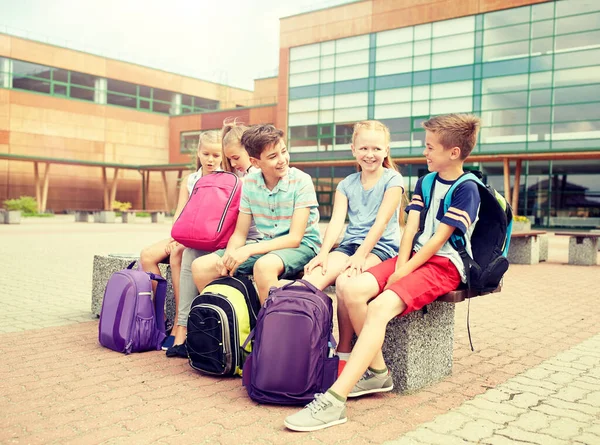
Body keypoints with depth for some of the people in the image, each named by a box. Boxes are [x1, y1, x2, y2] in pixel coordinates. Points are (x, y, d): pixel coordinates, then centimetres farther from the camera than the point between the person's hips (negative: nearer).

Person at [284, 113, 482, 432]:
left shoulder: (466, 189, -6)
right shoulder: (425, 182, 16)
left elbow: (439, 240, -13)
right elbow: (411, 229, 7)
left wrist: (402, 274, -15)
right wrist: (399, 266, -8)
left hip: (445, 265, -7)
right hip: (412, 257, 7)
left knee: (380, 307, -31)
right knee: (351, 289, -17)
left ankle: (334, 400, -36)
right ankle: (377, 372, -6)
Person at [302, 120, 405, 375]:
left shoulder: (392, 180, 1)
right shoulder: (346, 184, 14)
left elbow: (381, 222, -9)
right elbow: (336, 221, 2)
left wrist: (360, 255, -20)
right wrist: (323, 253, -15)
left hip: (380, 247, -4)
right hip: (349, 244, 5)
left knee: (345, 280, -32)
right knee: (313, 279, -25)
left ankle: (344, 352, -18)